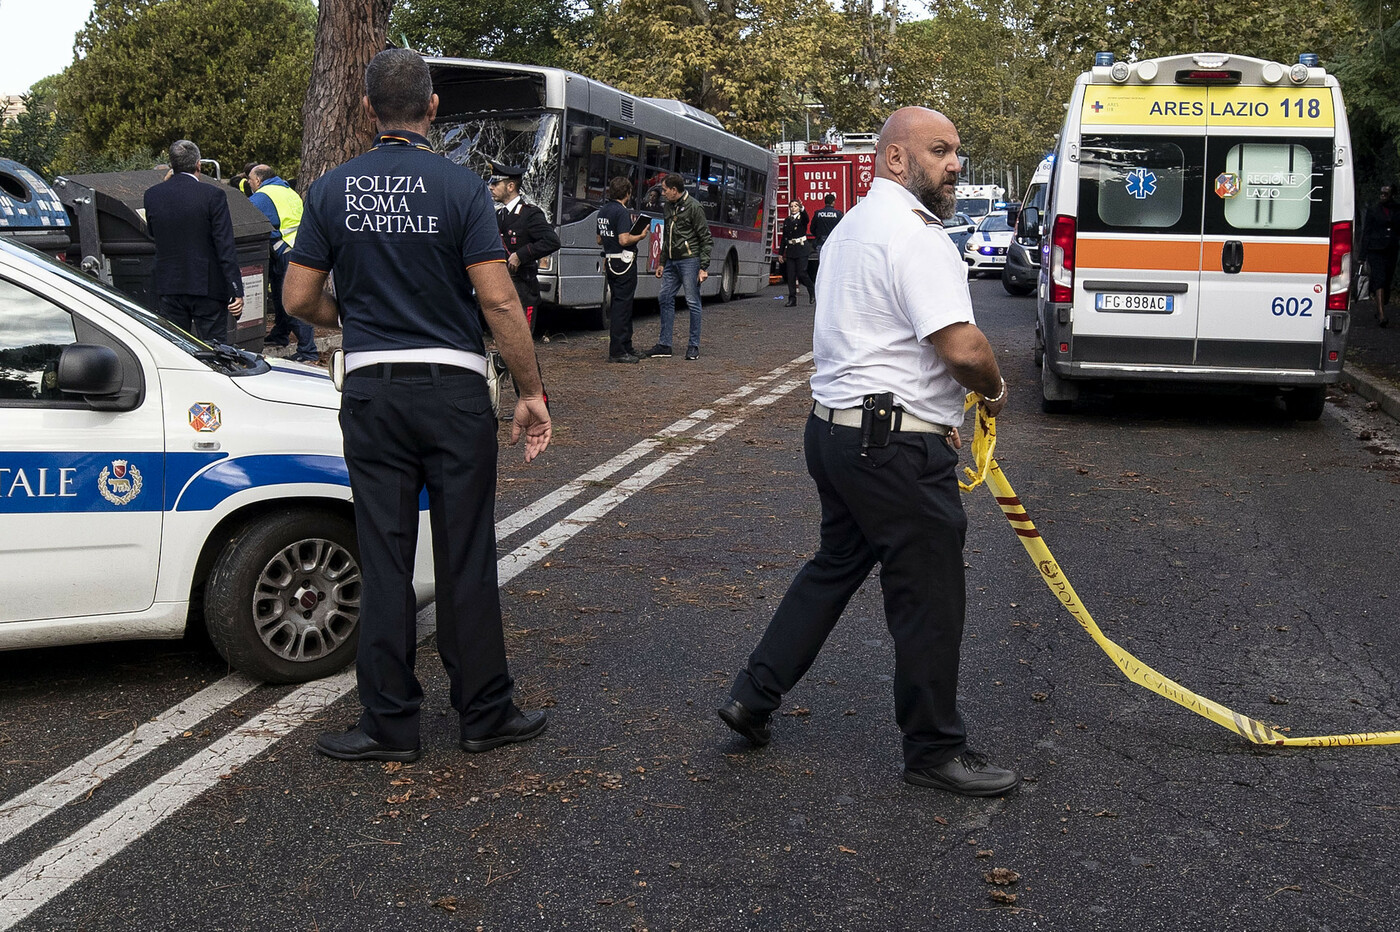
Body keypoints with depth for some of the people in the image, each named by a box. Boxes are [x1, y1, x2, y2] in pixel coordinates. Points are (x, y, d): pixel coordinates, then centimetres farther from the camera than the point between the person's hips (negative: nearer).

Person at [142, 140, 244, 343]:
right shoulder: (213, 195, -10)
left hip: (170, 287, 4)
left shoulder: (152, 195, 2)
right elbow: (226, 247, -13)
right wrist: (236, 291, -11)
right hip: (207, 287, -4)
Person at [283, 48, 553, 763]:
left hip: (371, 389, 2)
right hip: (453, 388, -2)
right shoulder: (461, 187, -6)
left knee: (383, 558, 7)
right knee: (465, 557, 6)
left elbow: (299, 298, 4)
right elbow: (499, 303, -11)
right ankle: (484, 713, 16)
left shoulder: (331, 190, 3)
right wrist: (531, 392, -4)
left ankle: (390, 722, 14)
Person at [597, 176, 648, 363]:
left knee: (618, 305, 14)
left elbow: (600, 239, 19)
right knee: (622, 306, -6)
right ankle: (617, 351, -6)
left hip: (610, 261, 9)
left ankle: (626, 347, 22)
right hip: (624, 262, -9)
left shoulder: (603, 211, 12)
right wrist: (640, 236, -9)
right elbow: (624, 240, -24)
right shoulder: (622, 212, -16)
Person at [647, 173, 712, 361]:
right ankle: (664, 345, 11)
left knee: (692, 302, -2)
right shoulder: (669, 207, 14)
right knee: (665, 299, 5)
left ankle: (694, 346, 5)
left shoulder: (693, 207, -10)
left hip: (689, 261, -8)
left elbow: (706, 239, -10)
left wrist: (704, 267, -15)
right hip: (672, 261, 8)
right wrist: (662, 263, 20)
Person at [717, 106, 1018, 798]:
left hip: (835, 425, 10)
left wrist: (934, 411, 22)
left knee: (836, 563, 23)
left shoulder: (854, 224, 17)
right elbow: (963, 348, -25)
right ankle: (935, 750, 15)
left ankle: (753, 696, 26)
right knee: (928, 597, 2)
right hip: (896, 447, -10)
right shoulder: (916, 233, -16)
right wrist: (994, 390, -3)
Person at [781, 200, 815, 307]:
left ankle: (812, 293, 12)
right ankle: (792, 299, 2)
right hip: (790, 250, 5)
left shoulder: (802, 218, 1)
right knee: (790, 275, 0)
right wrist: (781, 253, 12)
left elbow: (806, 218, -25)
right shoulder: (787, 221, 15)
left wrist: (802, 208, -45)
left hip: (801, 249, -5)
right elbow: (784, 237, 16)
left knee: (801, 273, -10)